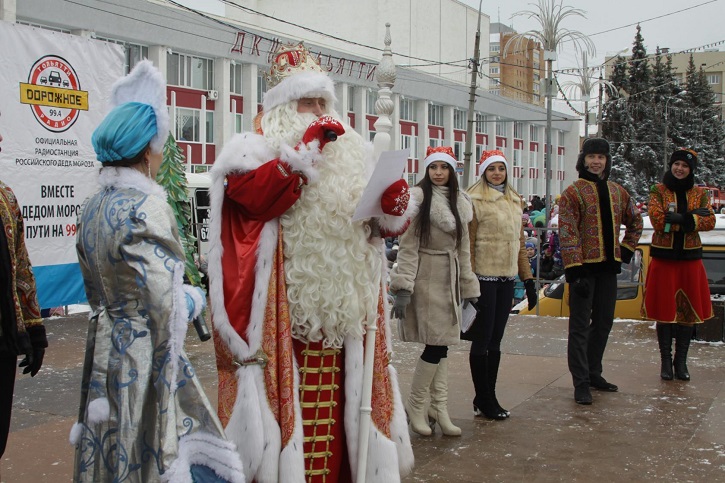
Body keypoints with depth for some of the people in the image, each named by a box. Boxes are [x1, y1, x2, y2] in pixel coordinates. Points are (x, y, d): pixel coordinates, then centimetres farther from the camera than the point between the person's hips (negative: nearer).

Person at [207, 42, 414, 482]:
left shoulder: (352, 153, 19)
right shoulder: (256, 150, 3)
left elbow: (391, 226, 17)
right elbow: (254, 198, -19)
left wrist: (395, 205, -6)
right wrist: (304, 149, -15)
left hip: (344, 311, 5)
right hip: (283, 314, -5)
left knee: (335, 411, 9)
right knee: (290, 405, -5)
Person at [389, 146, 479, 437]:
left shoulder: (460, 202, 11)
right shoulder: (418, 197, -8)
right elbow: (408, 246, -11)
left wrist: (469, 288, 15)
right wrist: (403, 287, -17)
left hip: (450, 278, 6)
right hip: (426, 277, -6)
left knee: (441, 346, 8)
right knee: (436, 345, -8)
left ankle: (439, 409, 15)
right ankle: (415, 405, 8)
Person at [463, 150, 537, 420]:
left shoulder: (514, 201, 14)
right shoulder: (475, 200, -7)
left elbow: (519, 243, 17)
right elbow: (468, 244, -10)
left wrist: (528, 280, 14)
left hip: (507, 278, 7)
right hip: (484, 278, -6)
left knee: (495, 340, 11)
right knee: (482, 340, 1)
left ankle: (488, 398, 20)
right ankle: (484, 401, 11)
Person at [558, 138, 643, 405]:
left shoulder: (617, 192, 12)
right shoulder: (572, 193, -6)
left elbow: (634, 222, 27)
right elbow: (567, 234, -13)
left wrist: (626, 249, 15)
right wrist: (574, 269, -20)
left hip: (608, 266, 6)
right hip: (584, 266, -6)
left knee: (604, 322, 13)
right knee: (580, 325, -2)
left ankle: (593, 373, 27)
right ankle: (581, 382, 2)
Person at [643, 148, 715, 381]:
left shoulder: (699, 193, 8)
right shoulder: (658, 191, 0)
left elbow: (710, 222, -6)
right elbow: (657, 220, -15)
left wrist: (675, 218, -17)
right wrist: (692, 216, -13)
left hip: (690, 258, 2)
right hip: (663, 257, -2)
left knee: (688, 310, 4)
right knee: (664, 309, 1)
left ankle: (681, 361, 15)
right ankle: (666, 361, 11)